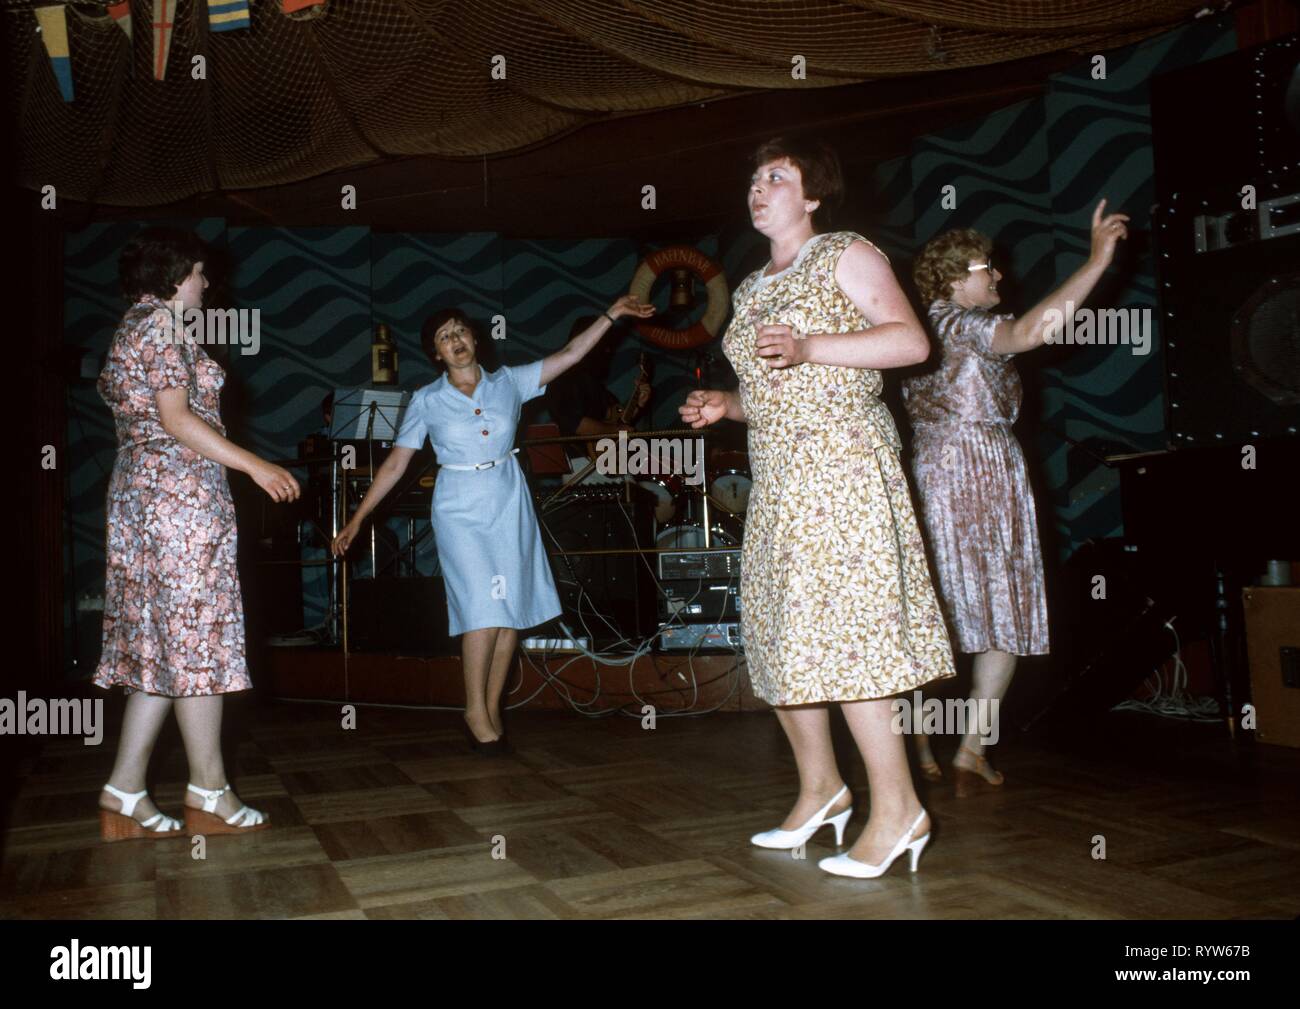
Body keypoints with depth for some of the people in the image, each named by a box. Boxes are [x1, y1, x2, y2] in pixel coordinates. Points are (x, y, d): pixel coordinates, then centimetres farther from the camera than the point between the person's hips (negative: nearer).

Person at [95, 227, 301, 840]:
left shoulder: (132, 326, 22)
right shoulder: (162, 323, -8)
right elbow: (177, 418, -17)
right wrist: (256, 465, -16)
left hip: (138, 491, 10)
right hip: (180, 491, -10)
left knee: (160, 642, 9)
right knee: (197, 637, -5)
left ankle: (124, 795, 10)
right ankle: (209, 795, 3)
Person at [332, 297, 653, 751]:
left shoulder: (508, 382, 3)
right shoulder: (426, 401, -1)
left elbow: (568, 355, 2)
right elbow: (395, 463, 0)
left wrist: (611, 314, -3)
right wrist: (358, 518, -2)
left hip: (509, 505, 3)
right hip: (460, 510, -3)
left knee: (513, 609, 2)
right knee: (484, 609, -11)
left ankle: (493, 705, 15)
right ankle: (475, 710, 3)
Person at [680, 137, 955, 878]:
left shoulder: (847, 256, 0)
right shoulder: (752, 289, 21)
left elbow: (912, 341, -11)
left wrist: (809, 348, -19)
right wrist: (728, 405, 8)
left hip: (840, 464, -8)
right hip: (777, 475, 8)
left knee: (839, 629, -13)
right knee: (780, 633, 8)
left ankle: (897, 808, -3)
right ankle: (821, 788, 21)